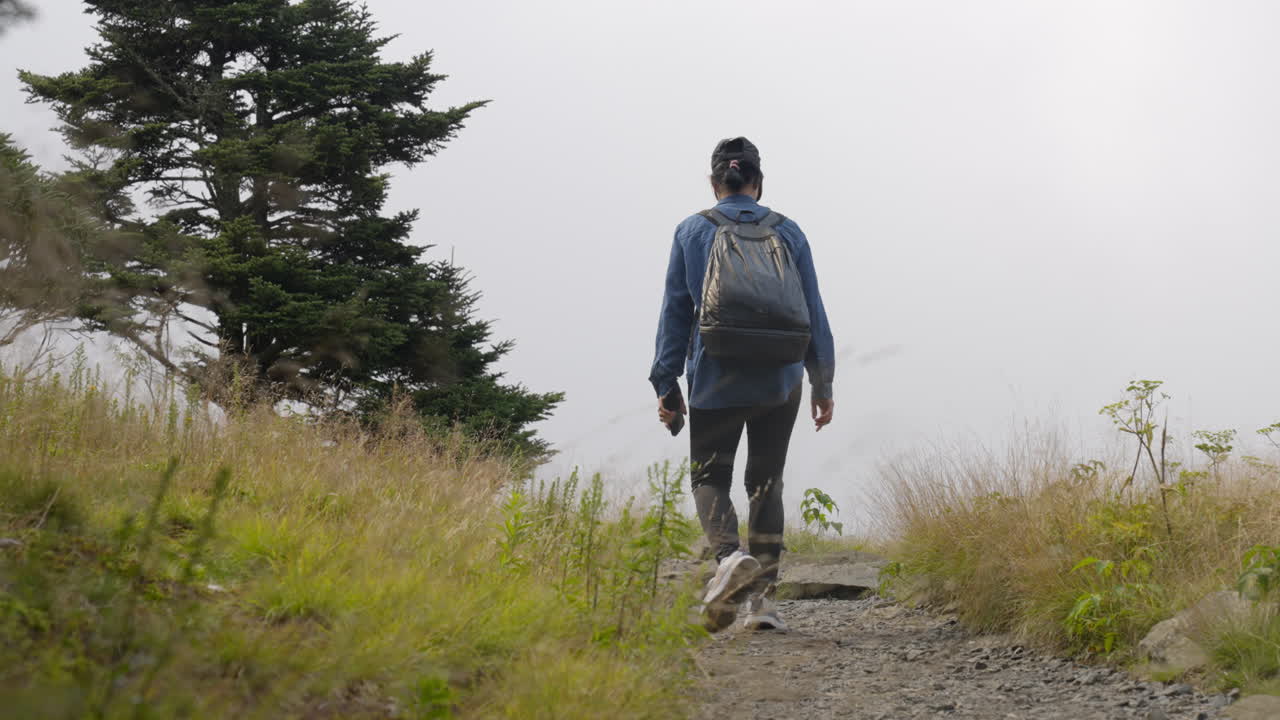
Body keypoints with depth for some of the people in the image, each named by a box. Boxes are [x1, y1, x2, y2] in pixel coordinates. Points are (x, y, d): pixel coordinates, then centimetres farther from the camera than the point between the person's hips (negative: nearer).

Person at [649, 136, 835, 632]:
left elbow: (675, 312, 1)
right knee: (766, 481, 13)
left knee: (709, 476, 10)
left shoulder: (692, 232, 1)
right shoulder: (787, 233, 4)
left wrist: (666, 384, 5)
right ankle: (763, 596, 7)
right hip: (779, 382, 2)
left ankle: (729, 554, -21)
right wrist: (822, 384, 15)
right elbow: (813, 313, 6)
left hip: (715, 381, -1)